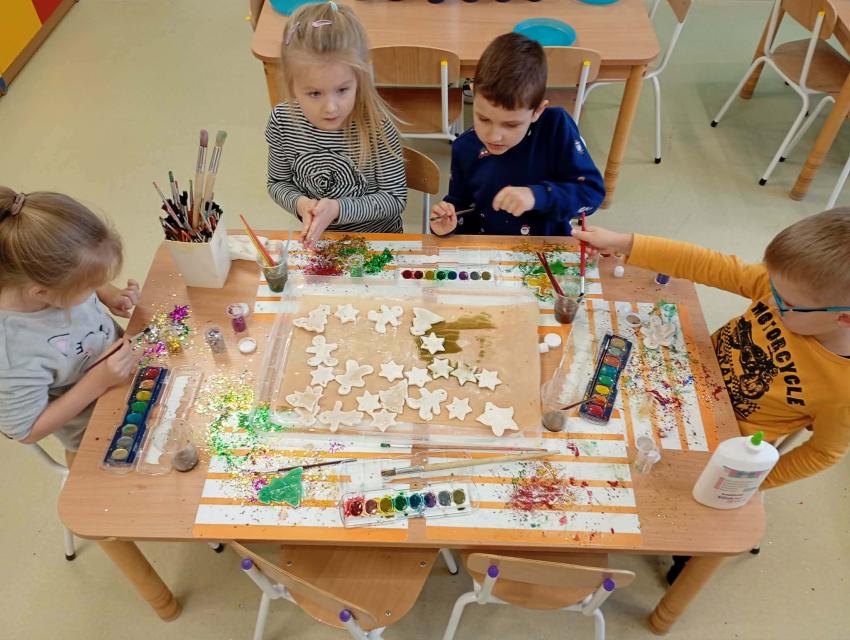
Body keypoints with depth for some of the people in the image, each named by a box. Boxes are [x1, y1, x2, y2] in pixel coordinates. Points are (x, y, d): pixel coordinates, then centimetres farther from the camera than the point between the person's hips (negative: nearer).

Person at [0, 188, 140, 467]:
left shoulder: (49, 275, -26)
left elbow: (84, 280, 1)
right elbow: (28, 431, -26)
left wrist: (111, 296, -19)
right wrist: (98, 381, -34)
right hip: (92, 430, -5)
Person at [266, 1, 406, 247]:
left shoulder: (377, 127, -22)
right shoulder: (282, 121, -12)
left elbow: (395, 198, -13)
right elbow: (278, 182, 4)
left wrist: (338, 209, -25)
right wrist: (300, 204, -18)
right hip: (316, 240, 3)